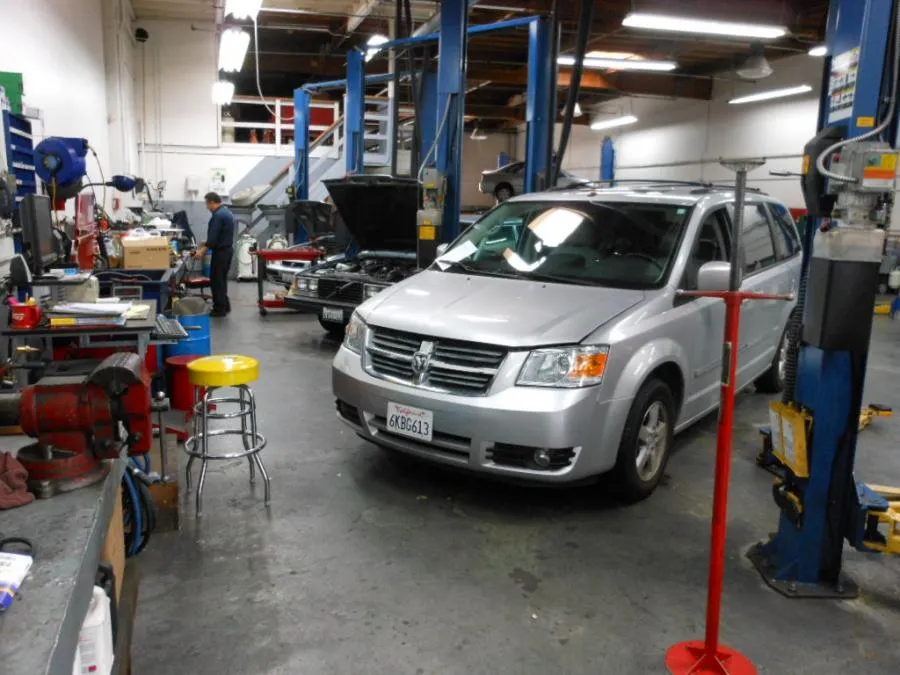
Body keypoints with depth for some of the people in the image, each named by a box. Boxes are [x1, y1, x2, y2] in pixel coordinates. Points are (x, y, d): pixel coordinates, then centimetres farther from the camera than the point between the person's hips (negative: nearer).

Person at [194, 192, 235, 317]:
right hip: (227, 249, 10)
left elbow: (213, 236, -23)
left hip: (220, 251, -10)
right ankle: (225, 305, 22)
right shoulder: (227, 211, 13)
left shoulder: (218, 215, -20)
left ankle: (219, 309, 2)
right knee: (222, 279, 17)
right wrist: (206, 246, 23)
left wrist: (202, 251, -17)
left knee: (216, 280, -3)